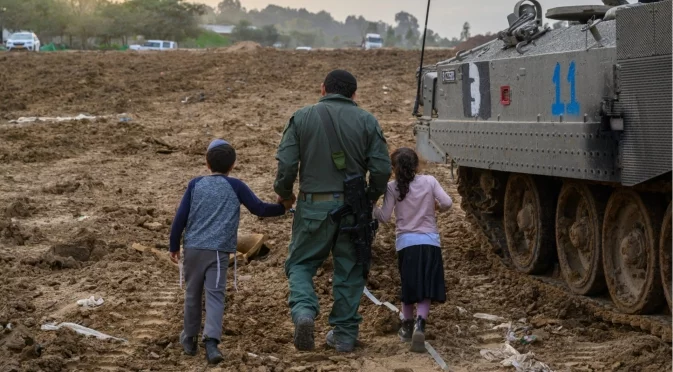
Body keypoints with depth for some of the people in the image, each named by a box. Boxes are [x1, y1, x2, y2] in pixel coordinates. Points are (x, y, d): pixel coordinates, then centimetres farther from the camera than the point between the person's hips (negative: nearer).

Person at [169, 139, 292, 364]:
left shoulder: (195, 184, 7)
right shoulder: (236, 187, 1)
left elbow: (180, 217, 5)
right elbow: (259, 209, 3)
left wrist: (174, 246, 14)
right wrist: (283, 208, 19)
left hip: (193, 248, 3)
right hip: (218, 251, -3)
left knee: (193, 293, 16)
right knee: (215, 295, -6)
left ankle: (190, 339, 28)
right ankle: (211, 340, -25)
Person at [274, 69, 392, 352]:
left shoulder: (302, 118, -1)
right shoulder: (366, 121, 1)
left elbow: (286, 163, -7)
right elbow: (382, 167, -4)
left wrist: (283, 192, 11)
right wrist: (372, 196, 14)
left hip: (314, 205, -1)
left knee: (301, 263, 11)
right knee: (349, 269, 11)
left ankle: (303, 310, -15)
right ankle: (345, 334, 15)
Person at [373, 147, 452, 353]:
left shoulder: (393, 188, -2)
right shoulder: (429, 181, 1)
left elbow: (384, 217, -3)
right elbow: (447, 202, -6)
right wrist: (436, 206, 15)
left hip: (406, 243, 0)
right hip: (430, 242, 0)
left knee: (409, 288, 16)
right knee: (426, 290, 0)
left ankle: (407, 326, 27)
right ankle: (420, 324, -21)